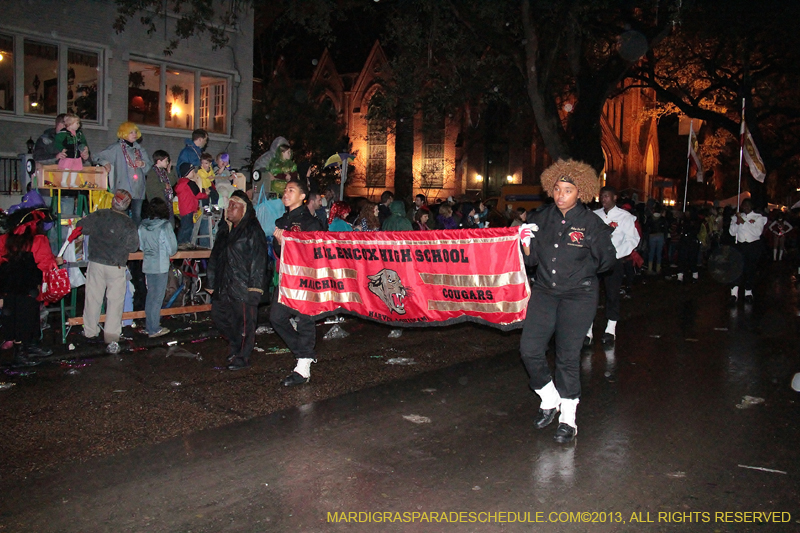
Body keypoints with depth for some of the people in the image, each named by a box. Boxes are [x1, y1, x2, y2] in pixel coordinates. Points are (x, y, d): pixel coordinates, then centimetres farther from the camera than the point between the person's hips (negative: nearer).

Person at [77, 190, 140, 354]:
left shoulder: (99, 215, -4)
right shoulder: (129, 224, -8)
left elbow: (81, 227, 4)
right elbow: (133, 247, -9)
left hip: (96, 263, 2)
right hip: (117, 267, -2)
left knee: (93, 298, 12)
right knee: (115, 302, 3)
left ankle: (91, 332, 23)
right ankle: (112, 339, 0)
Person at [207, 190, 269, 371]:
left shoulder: (253, 230, -8)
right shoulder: (224, 230, 16)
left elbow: (258, 259, -14)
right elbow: (215, 257, 20)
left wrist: (254, 286, -20)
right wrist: (211, 283, 18)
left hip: (243, 286, -8)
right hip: (224, 285, 8)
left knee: (244, 321, -1)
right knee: (218, 314, 14)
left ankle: (242, 356, 12)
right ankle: (235, 344, 35)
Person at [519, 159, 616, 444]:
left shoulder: (591, 223, -7)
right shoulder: (541, 218, 4)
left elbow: (606, 261, 0)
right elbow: (532, 259, 8)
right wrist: (526, 244, -8)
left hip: (578, 295, -4)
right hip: (544, 292, 4)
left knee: (568, 356, -1)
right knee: (529, 349, -2)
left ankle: (568, 418, 18)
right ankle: (549, 399, 25)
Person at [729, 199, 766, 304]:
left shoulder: (758, 217, 4)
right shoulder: (737, 217, 12)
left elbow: (758, 232, -12)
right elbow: (732, 232, 5)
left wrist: (744, 221, -15)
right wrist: (737, 222, -12)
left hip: (754, 246, -1)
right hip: (740, 245, 1)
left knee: (751, 270, 4)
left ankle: (748, 292, 17)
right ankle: (734, 293, -17)